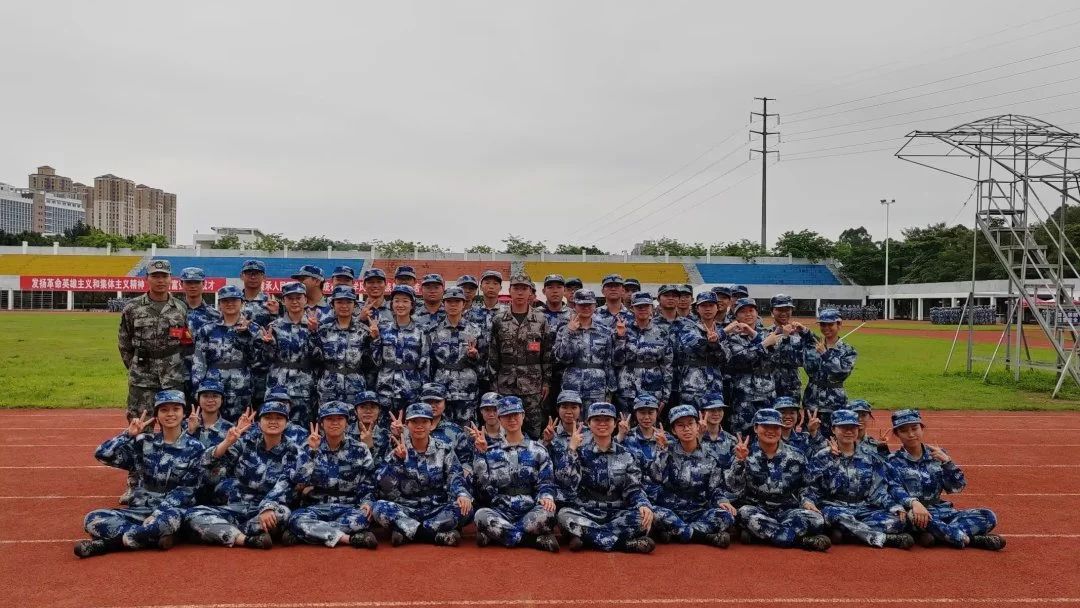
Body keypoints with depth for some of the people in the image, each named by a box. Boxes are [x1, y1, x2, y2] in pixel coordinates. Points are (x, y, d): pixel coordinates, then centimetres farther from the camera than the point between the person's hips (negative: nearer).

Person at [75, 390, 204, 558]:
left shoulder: (194, 448, -2)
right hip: (140, 509, 4)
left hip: (172, 510, -3)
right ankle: (155, 536, -25)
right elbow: (102, 455, -1)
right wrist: (129, 434, -11)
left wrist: (157, 514, -18)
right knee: (93, 519, -18)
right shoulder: (144, 442, 6)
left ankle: (106, 543, -23)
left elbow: (186, 490, -8)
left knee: (171, 518, -39)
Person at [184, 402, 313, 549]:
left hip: (268, 514, -2)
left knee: (282, 512, -36)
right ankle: (248, 540, -36)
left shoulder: (295, 453, 1)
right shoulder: (245, 445, 7)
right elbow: (207, 462, -4)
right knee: (193, 514, -22)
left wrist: (268, 508, -33)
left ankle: (223, 532, -21)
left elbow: (283, 485, -14)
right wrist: (229, 441, -23)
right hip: (235, 510, 3)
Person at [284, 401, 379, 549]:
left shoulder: (360, 450, 5)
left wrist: (366, 502, -13)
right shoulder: (311, 448, 8)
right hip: (316, 507, 1)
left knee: (362, 518, -36)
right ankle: (352, 539, -33)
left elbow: (368, 484, 7)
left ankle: (312, 532, -24)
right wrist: (312, 451, -14)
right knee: (296, 519, -33)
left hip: (348, 508, 0)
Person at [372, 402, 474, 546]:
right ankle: (438, 534, -28)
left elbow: (456, 479, -6)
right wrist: (397, 458, -24)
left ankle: (407, 532, -21)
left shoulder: (444, 450, 4)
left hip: (438, 511, 1)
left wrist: (462, 495, -29)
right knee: (379, 507, -27)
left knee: (464, 507, -27)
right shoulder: (398, 451, 2)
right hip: (406, 511, 0)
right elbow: (383, 486, -9)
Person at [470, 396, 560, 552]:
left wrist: (546, 497, -17)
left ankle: (497, 534, -20)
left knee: (546, 513, -34)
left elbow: (546, 482, 6)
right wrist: (480, 452, -7)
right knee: (481, 515, -32)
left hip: (530, 512, -1)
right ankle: (537, 539, -26)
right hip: (500, 512, 1)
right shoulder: (491, 451, 13)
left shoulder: (538, 450, 11)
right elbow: (484, 486, 1)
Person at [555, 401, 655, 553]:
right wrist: (571, 448, -15)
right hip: (585, 513, -1)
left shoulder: (626, 455, 8)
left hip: (617, 514, 1)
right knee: (565, 515, -32)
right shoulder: (580, 452, 5)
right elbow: (564, 481, -10)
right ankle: (626, 542, -30)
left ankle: (586, 536, -24)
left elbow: (633, 489, 1)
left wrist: (644, 505, -20)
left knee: (643, 516, -28)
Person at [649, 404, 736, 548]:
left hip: (699, 513, 1)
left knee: (726, 516, -27)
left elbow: (716, 487, 7)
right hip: (669, 511, -1)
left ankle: (674, 532, -22)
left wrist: (722, 501, -14)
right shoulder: (667, 452, 4)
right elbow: (654, 476, -10)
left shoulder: (709, 456, 6)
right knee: (653, 513, -35)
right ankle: (707, 536, -25)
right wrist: (662, 450, -14)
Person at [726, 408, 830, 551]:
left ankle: (759, 533, -28)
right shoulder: (747, 455, 1)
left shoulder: (795, 457, 8)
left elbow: (802, 487, 18)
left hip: (787, 511, 2)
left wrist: (806, 501, -3)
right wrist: (740, 461, -24)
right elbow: (735, 489, -11)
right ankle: (801, 540, -32)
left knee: (816, 519, -26)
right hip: (757, 510, -1)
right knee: (745, 512, -36)